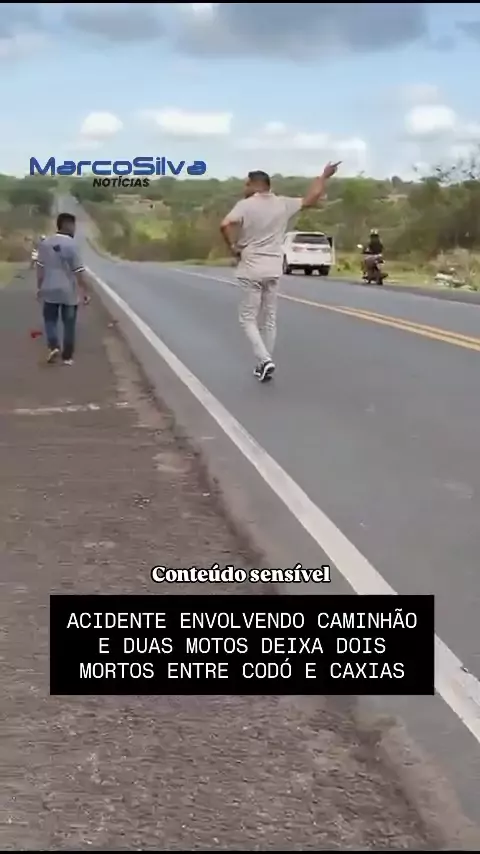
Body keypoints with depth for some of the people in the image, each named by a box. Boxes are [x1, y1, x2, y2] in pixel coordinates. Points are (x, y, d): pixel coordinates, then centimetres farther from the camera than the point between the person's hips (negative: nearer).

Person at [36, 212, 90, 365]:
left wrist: (39, 287, 16)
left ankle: (53, 346, -7)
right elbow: (78, 271, -12)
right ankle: (67, 357, 10)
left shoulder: (44, 243, 1)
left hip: (50, 290, 3)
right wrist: (85, 291, -6)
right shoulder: (71, 245, -13)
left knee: (50, 319, 15)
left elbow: (40, 268, 6)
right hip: (69, 291, -3)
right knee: (69, 324, 7)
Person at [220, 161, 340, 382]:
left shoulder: (245, 205, -10)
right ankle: (265, 364, 17)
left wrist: (232, 247, -11)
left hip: (251, 270, -4)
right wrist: (324, 176, 26)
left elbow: (225, 225, -26)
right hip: (273, 270, 5)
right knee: (269, 319, 12)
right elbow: (312, 198, 13)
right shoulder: (283, 204, 3)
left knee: (248, 318, 2)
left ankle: (264, 360, -15)